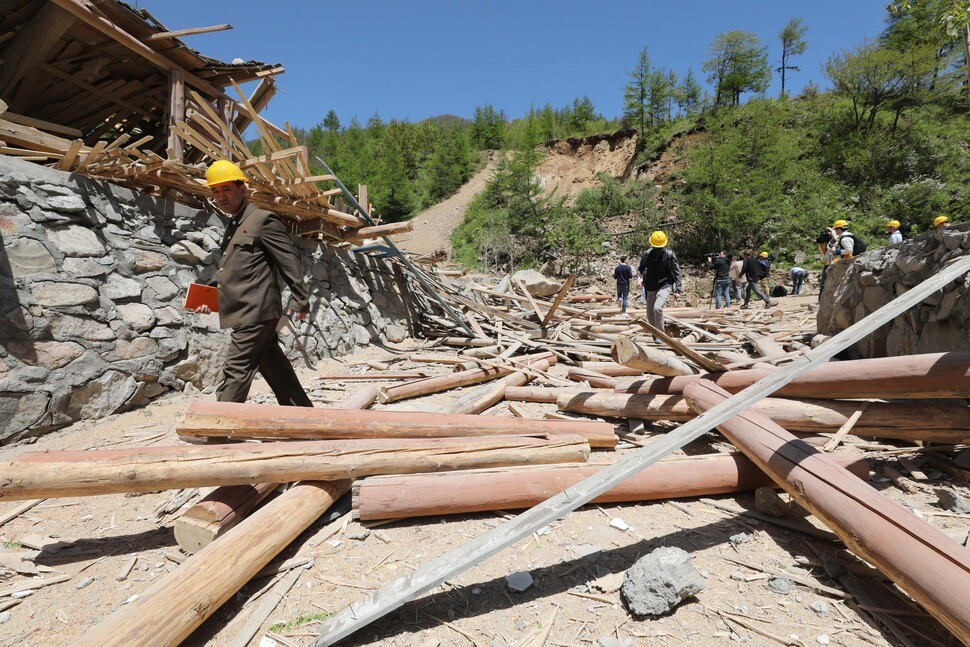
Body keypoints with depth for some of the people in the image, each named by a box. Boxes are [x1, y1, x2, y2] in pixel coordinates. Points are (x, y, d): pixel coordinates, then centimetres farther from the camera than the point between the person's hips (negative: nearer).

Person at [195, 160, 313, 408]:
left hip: (256, 313, -9)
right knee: (276, 370, 13)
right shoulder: (233, 227, 21)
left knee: (235, 374, -8)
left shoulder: (263, 219, -6)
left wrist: (301, 302, -13)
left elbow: (290, 263, -10)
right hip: (244, 313, 9)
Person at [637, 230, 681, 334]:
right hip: (651, 288, 4)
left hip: (665, 286, -4)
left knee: (657, 308, -28)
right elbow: (641, 267, 14)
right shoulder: (647, 254, -1)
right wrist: (639, 277, -8)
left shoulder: (670, 255, -7)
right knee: (650, 316, 8)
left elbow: (676, 273, -3)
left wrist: (677, 290, -6)